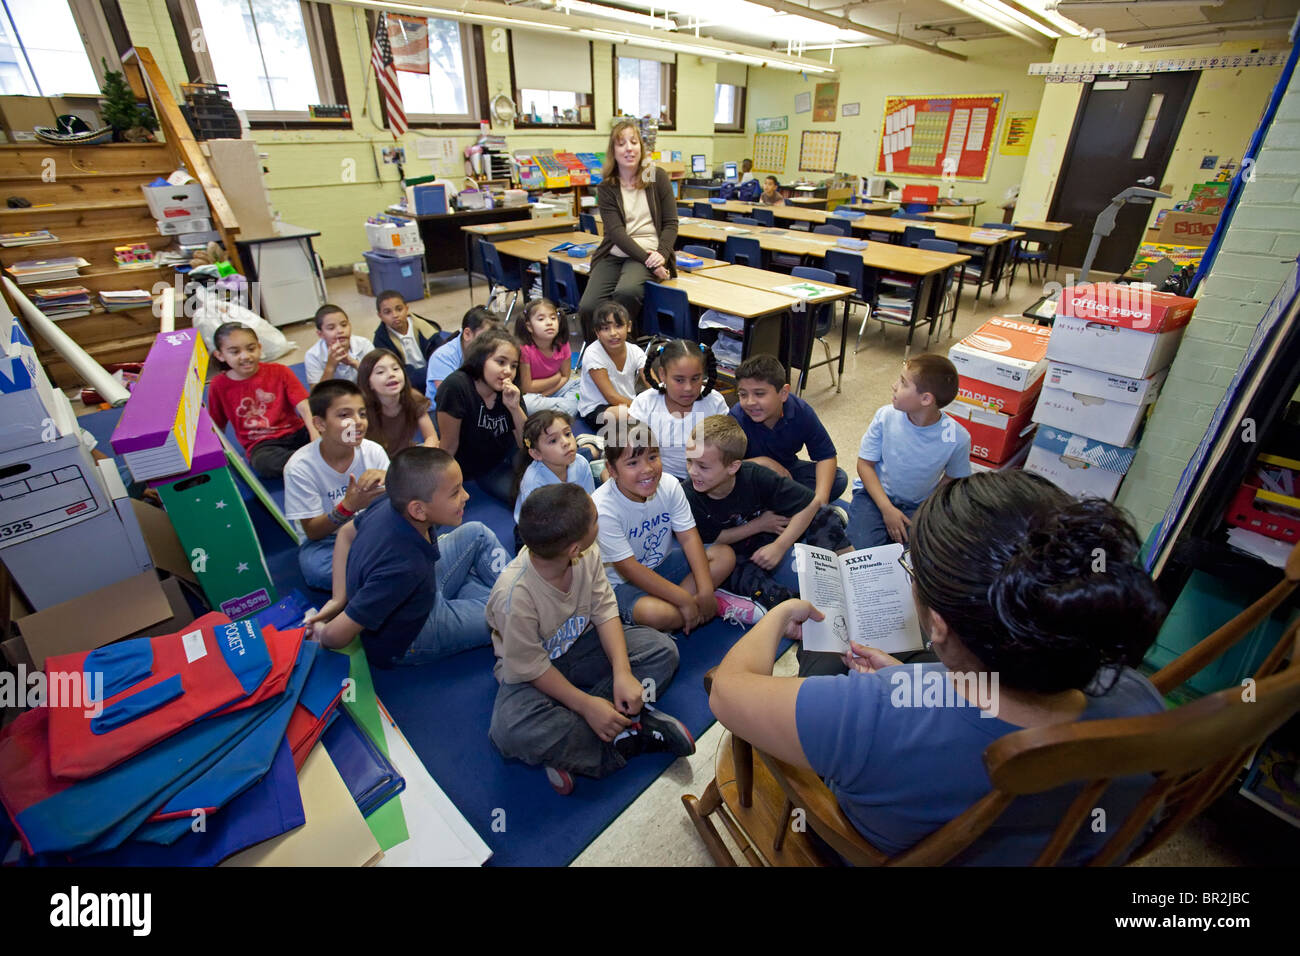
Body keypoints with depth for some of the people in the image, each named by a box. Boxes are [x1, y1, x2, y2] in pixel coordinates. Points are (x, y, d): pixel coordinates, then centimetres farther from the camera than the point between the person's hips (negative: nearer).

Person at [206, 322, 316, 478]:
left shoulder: (279, 371, 1)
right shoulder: (219, 386, 4)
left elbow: (304, 406, -12)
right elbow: (218, 428, 15)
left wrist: (315, 432, -29)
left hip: (296, 432, 1)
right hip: (261, 445, 0)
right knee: (262, 463, -37)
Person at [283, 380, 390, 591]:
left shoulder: (373, 451, -9)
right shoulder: (300, 467, -15)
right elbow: (312, 532, -13)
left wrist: (387, 481, -28)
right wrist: (348, 506, -32)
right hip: (325, 541, -2)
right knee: (314, 566, -36)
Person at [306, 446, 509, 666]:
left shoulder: (389, 507, -21)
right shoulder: (401, 569, -42)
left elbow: (347, 532, 0)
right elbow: (336, 636, -35)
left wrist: (339, 598, 0)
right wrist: (321, 631, -12)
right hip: (407, 642, -7)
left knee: (476, 533, 5)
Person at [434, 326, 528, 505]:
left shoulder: (510, 392, -10)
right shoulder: (456, 386, -26)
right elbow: (448, 446, -19)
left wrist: (515, 408, -25)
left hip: (500, 463, 4)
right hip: (463, 468, -4)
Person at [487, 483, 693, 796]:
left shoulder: (588, 555, -20)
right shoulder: (514, 594, -35)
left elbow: (605, 610, -11)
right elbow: (531, 666, -24)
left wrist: (622, 672, -23)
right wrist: (586, 705, -26)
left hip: (579, 644, 5)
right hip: (531, 670, -4)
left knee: (662, 649, -11)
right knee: (510, 731, -35)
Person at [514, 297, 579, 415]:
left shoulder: (562, 344, -12)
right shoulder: (524, 349, -25)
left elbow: (565, 377, -1)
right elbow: (526, 388, -22)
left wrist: (544, 394, -16)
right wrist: (556, 377, -14)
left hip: (556, 388, 5)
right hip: (530, 394, -5)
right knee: (526, 403, -36)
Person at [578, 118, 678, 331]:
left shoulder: (657, 177, 8)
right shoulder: (606, 188, 7)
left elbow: (670, 223, 6)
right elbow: (616, 232, -5)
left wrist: (661, 255, -14)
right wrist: (648, 260, -18)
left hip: (649, 253, -2)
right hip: (614, 255, 2)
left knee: (626, 292, -35)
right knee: (587, 307, -23)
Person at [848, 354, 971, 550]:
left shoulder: (957, 438, -16)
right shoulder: (886, 416, -14)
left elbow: (953, 478, 3)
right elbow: (865, 464, -6)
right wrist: (887, 509, -15)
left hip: (918, 505, 1)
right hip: (874, 493, 0)